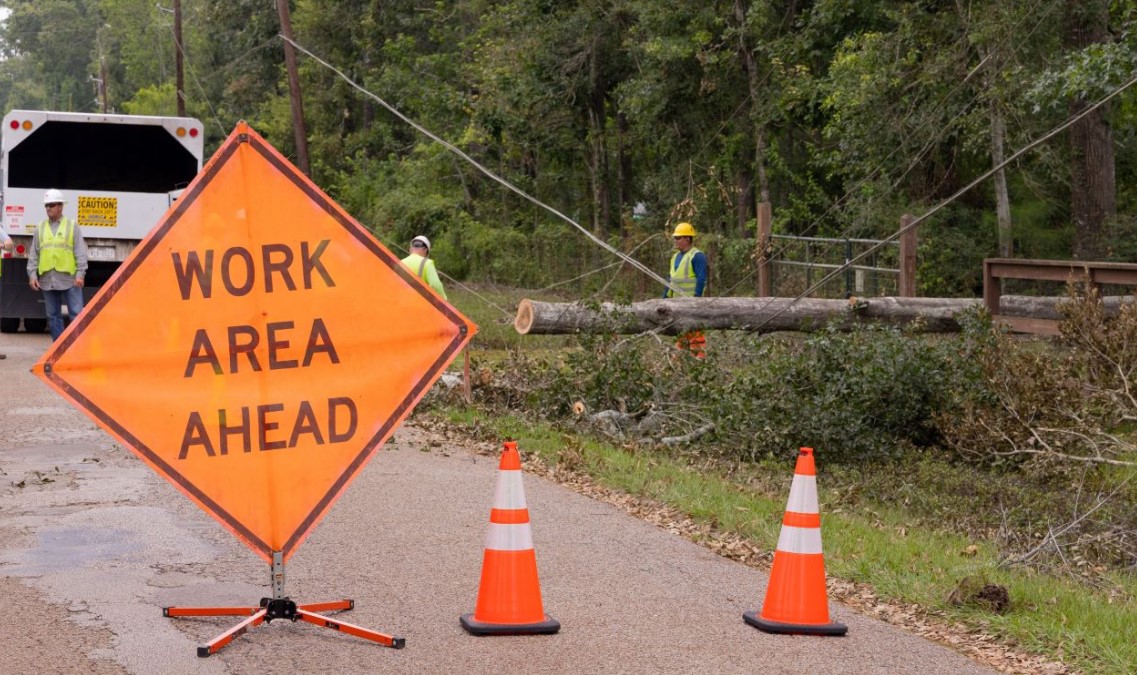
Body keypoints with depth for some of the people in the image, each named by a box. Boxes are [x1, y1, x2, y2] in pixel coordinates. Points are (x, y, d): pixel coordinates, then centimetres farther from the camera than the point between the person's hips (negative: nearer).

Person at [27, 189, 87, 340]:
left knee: (76, 314, -6)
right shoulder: (40, 228, 12)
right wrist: (32, 274, 3)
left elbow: (81, 252, -1)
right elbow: (33, 254, 12)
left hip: (69, 278, -3)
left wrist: (80, 274, -9)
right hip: (47, 280, 3)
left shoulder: (72, 226, 4)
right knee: (53, 316, 8)